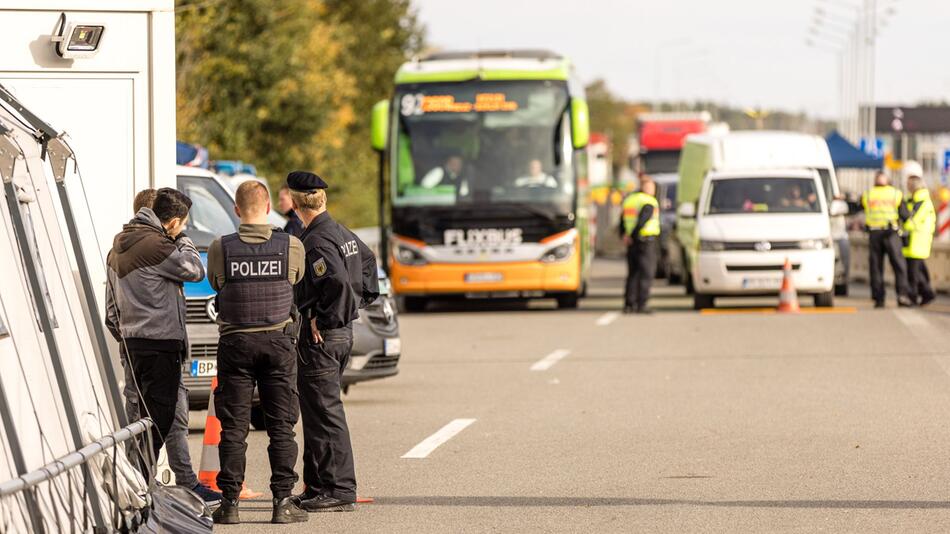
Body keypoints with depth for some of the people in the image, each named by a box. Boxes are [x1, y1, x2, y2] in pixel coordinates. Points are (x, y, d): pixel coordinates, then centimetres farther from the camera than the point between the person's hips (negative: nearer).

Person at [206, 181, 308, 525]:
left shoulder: (220, 249, -6)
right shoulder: (292, 247, -5)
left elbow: (214, 283, 8)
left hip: (235, 342, 0)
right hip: (279, 341, 0)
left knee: (233, 428, 4)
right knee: (281, 426, 6)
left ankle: (230, 503, 3)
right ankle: (283, 501, 3)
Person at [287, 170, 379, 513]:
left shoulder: (315, 241, -18)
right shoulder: (343, 234, 11)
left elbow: (338, 281, -32)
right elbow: (366, 260, 29)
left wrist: (321, 319, -20)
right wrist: (360, 301, 24)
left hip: (320, 337, -10)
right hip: (343, 332, 10)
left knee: (325, 414, -5)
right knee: (317, 412, 17)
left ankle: (340, 491, -4)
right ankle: (317, 487, 22)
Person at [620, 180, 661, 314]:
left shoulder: (628, 200, 14)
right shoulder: (649, 202, -10)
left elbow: (622, 222, 10)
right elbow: (642, 221, -19)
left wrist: (625, 236, 1)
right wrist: (631, 236, -13)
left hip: (632, 243, 7)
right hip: (647, 240, -7)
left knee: (633, 274, 11)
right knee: (646, 274, -3)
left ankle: (629, 304, 7)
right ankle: (641, 305, -8)